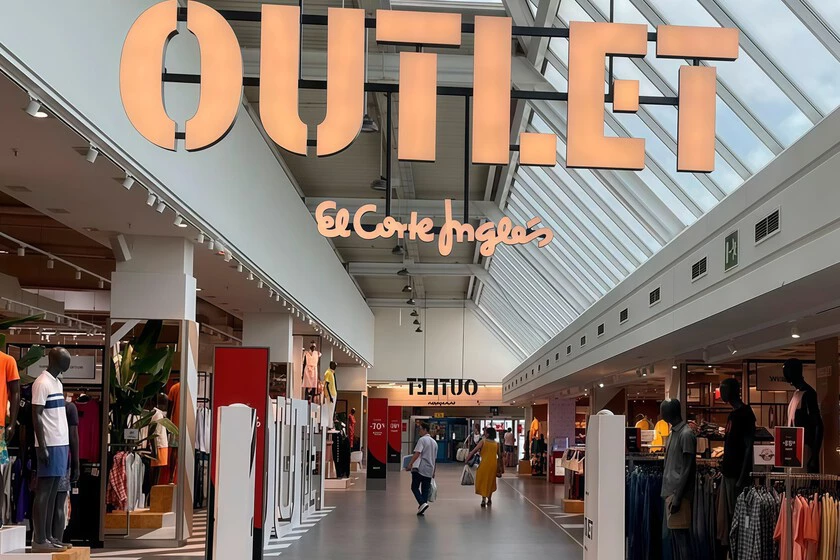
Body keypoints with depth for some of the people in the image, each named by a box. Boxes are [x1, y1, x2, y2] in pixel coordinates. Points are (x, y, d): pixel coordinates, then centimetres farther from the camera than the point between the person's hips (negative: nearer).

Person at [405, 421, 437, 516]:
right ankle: (421, 510, 6)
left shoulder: (422, 440, -6)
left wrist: (410, 464, -22)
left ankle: (422, 503, -18)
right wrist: (434, 472, 28)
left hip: (420, 469, -7)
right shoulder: (434, 442, 17)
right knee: (425, 489, 8)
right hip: (429, 470, 7)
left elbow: (417, 453, -18)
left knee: (415, 487, 1)